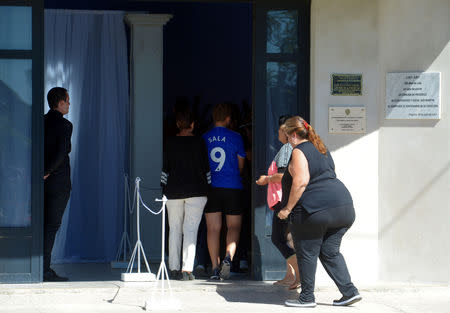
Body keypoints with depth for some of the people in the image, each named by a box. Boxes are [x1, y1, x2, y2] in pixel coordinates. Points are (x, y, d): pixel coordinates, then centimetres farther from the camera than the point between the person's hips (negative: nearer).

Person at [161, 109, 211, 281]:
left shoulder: (170, 143, 0)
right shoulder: (199, 142, -2)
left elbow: (165, 168, 2)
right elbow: (206, 168, 0)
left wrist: (164, 189, 11)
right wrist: (207, 188, 10)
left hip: (174, 190, 1)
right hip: (196, 190, -1)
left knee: (174, 229, 11)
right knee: (191, 230, -1)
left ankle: (174, 268, 13)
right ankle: (187, 269, -11)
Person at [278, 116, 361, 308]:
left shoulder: (299, 151, -6)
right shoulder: (321, 149, 21)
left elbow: (301, 181, -19)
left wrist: (287, 209, -13)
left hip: (315, 211, -8)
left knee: (307, 254, 4)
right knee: (330, 252, 15)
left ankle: (307, 297, 11)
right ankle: (349, 291, 8)